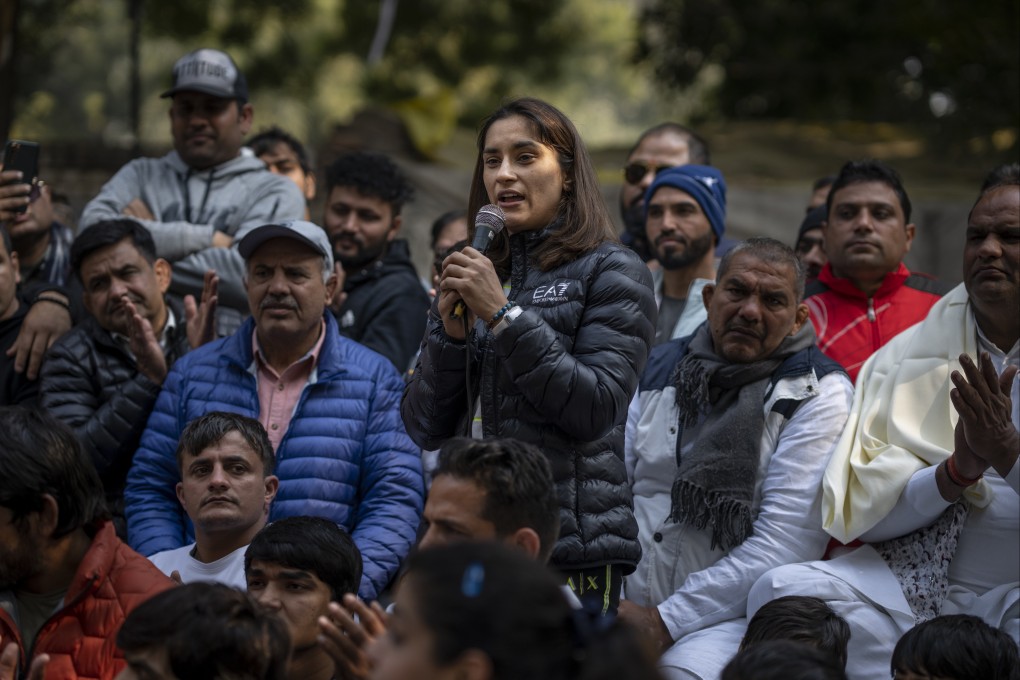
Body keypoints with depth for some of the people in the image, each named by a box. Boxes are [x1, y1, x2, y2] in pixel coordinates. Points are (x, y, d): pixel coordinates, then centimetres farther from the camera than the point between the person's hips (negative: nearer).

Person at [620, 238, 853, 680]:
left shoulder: (818, 395, -2)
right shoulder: (661, 368, 15)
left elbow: (783, 545, -11)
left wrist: (666, 622, -15)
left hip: (730, 617, -4)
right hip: (625, 606, 4)